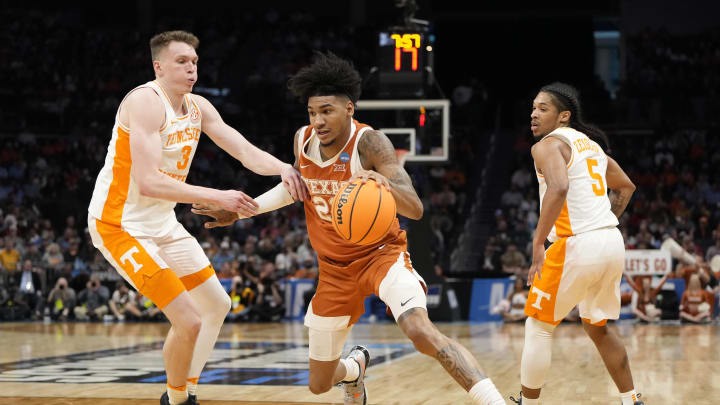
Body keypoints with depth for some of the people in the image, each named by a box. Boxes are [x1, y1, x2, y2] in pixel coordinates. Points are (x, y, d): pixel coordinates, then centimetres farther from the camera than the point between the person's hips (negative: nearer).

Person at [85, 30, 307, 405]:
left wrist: (283, 168, -19)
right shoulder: (146, 102, -22)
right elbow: (148, 182, -31)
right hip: (120, 225, -10)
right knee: (188, 321, -16)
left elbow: (246, 152, 2)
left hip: (163, 224, 10)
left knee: (217, 306, 18)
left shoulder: (198, 107, 4)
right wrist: (218, 197, -33)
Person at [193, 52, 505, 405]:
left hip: (381, 253, -5)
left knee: (421, 332, -35)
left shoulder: (369, 143, -22)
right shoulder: (303, 139, -6)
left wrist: (385, 184, -52)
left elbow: (415, 209, -32)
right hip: (336, 267, 6)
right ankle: (354, 368, 50)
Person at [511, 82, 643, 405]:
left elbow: (558, 188, -26)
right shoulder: (591, 143, 20)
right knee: (597, 328, 23)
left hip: (578, 245, -8)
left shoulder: (548, 145, -6)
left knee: (538, 326, 5)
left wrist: (538, 245, -25)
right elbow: (626, 187, 32)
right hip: (612, 243, 8)